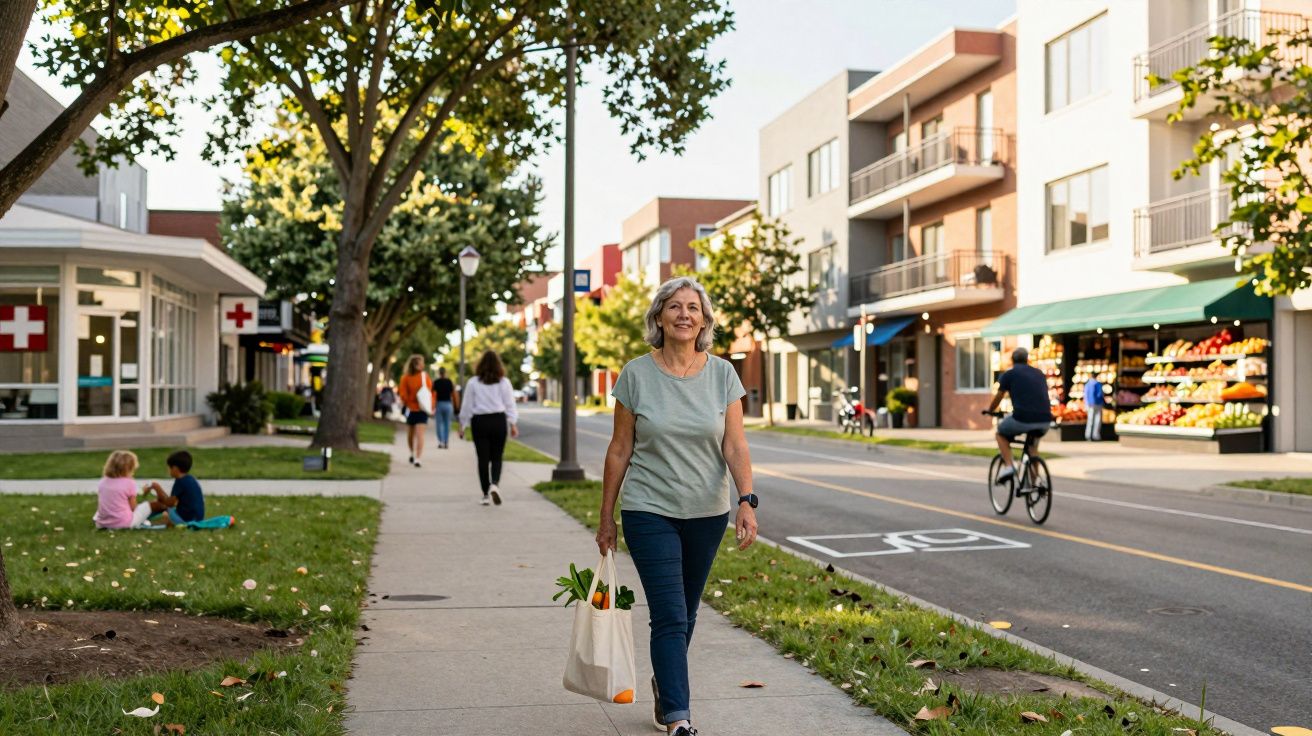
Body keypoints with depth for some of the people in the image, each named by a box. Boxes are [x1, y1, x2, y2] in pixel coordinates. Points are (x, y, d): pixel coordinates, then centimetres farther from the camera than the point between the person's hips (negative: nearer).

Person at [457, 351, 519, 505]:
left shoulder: (473, 383, 0)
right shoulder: (504, 382, 1)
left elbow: (466, 406, 2)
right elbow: (510, 405, 1)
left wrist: (463, 426, 9)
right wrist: (513, 424, 5)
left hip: (479, 422, 0)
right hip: (499, 420, 0)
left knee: (483, 459, 5)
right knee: (496, 458, 8)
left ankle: (486, 494, 7)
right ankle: (495, 484, -17)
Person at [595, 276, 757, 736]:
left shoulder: (722, 374, -1)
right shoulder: (636, 374, -5)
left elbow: (735, 447, -6)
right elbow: (620, 450, 0)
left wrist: (746, 500, -21)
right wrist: (606, 519, 2)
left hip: (707, 513, 3)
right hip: (649, 512, -2)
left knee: (685, 614, 16)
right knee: (670, 616, -11)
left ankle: (664, 685, 40)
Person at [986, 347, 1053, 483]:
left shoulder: (1009, 374, 10)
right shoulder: (1039, 373, 22)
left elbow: (998, 397, 19)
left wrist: (990, 411, 39)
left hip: (1023, 419, -4)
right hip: (1045, 421, 4)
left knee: (1001, 433, 24)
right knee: (1033, 443, 33)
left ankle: (1009, 465, 3)